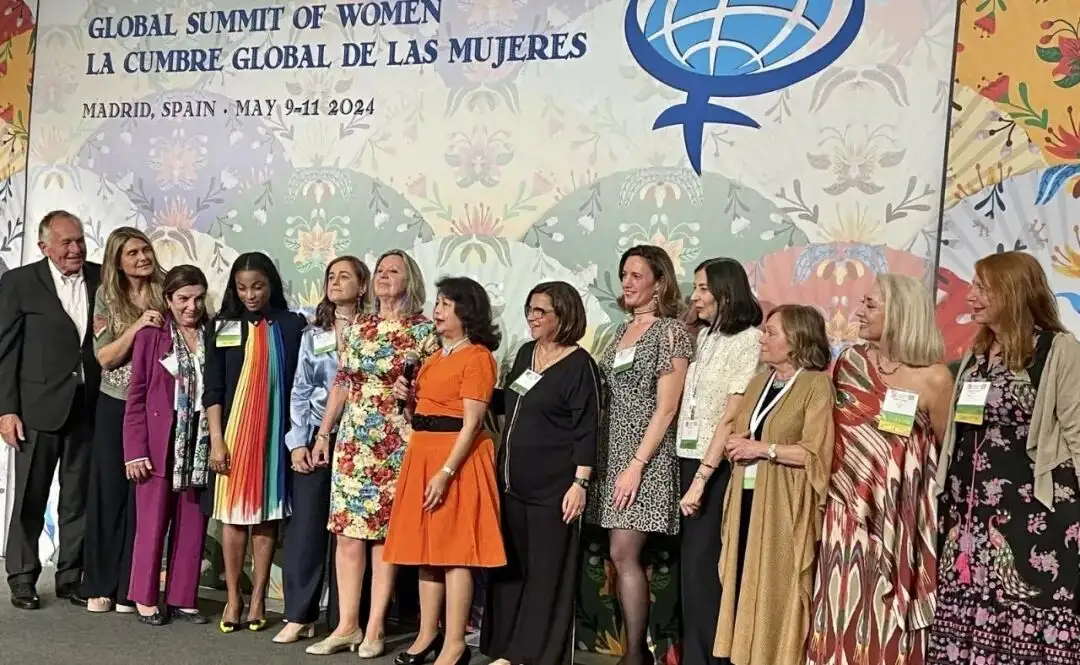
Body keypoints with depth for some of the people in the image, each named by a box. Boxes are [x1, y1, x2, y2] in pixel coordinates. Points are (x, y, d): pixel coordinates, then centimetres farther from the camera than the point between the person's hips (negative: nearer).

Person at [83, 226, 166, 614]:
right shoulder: (107, 296, 0)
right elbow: (104, 357, -8)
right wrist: (138, 326, -19)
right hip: (115, 407, 0)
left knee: (144, 495, 4)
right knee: (109, 491, 7)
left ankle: (130, 588, 13)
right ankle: (100, 585, 18)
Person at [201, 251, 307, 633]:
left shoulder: (293, 325, 1)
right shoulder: (223, 327, 4)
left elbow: (300, 384, 3)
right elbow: (212, 388, 1)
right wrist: (216, 439, -6)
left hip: (275, 434, -1)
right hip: (234, 432, 1)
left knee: (266, 516, 4)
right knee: (233, 515, 4)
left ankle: (258, 599, 13)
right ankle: (233, 599, 13)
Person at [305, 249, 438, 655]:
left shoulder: (424, 331, -3)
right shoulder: (357, 327, 10)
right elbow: (341, 384, 13)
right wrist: (323, 434, 12)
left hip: (396, 443, -4)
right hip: (352, 440, 4)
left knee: (384, 534, 2)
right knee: (347, 531, 4)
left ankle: (374, 628, 11)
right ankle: (346, 625, 13)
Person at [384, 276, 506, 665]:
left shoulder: (477, 356, -10)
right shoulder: (437, 356, 17)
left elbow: (471, 423, -16)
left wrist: (446, 472, -22)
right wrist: (407, 399, 2)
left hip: (457, 458, -9)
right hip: (422, 453, 9)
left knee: (455, 548, -5)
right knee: (427, 546, 11)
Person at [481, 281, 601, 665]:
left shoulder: (579, 365, -9)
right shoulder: (525, 354, 11)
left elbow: (587, 430, -12)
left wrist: (580, 482, -17)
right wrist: (501, 469, 16)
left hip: (554, 485, -7)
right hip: (513, 481, 7)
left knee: (547, 572, 0)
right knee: (510, 567, 11)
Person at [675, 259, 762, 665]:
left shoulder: (748, 340, -9)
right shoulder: (704, 336, 14)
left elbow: (731, 417, -15)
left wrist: (702, 478, -17)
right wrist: (691, 472, 5)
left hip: (718, 466, -7)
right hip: (689, 458, 7)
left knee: (702, 567, -4)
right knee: (690, 564, 9)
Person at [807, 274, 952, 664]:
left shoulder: (933, 378, -8)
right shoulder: (849, 362, 4)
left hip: (897, 519, -3)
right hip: (846, 511, 3)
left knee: (888, 618, 5)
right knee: (841, 611, 7)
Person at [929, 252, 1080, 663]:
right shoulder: (975, 354, 15)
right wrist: (948, 501, 17)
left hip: (1030, 510, -6)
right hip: (968, 510, 7)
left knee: (1025, 631, -1)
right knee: (965, 623, 9)